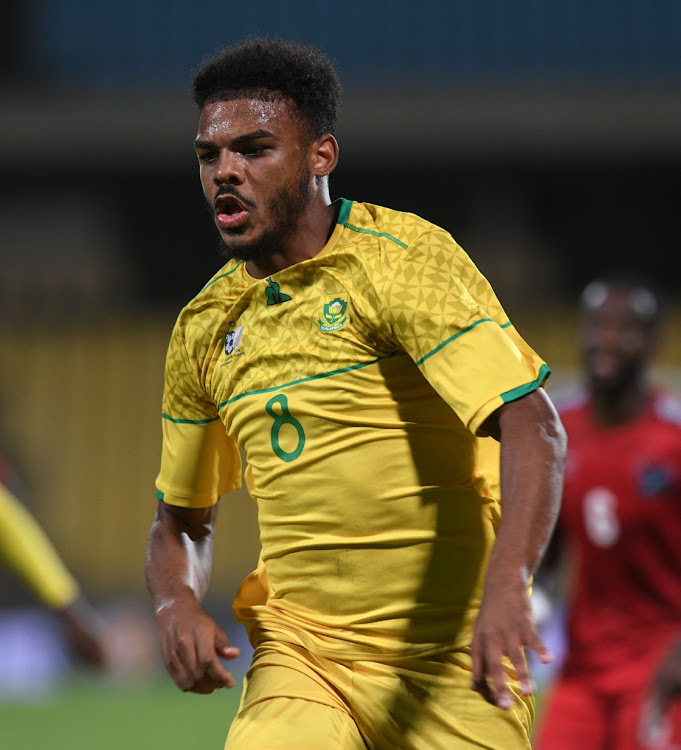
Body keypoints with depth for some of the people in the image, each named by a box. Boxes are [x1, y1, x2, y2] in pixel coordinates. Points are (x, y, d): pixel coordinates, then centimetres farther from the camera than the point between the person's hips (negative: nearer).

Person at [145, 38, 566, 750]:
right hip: (299, 658, 3)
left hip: (452, 662, -3)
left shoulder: (403, 258, -8)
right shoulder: (204, 326, 10)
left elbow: (533, 428, -20)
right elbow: (182, 520, 22)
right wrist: (176, 606, -1)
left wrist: (506, 585, -36)